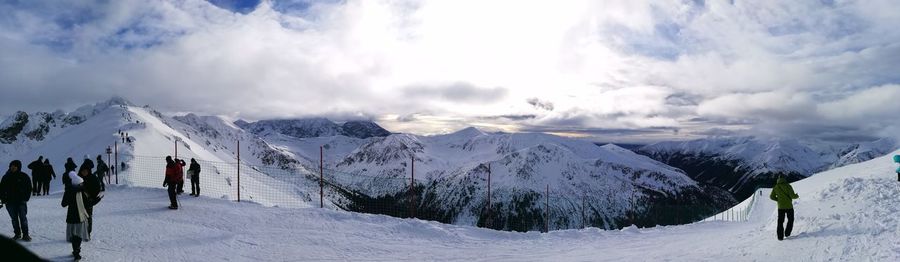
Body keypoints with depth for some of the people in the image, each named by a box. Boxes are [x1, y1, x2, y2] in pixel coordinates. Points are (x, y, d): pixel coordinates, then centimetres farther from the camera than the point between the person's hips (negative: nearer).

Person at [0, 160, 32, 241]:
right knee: (14, 219, 7)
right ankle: (17, 234, 16)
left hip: (21, 201, -2)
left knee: (23, 218, -5)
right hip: (10, 202, 3)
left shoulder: (24, 177, 1)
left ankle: (25, 235, -1)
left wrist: (26, 198, -5)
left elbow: (29, 188, 4)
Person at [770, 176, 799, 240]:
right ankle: (787, 233, 13)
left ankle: (780, 236, 3)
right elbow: (792, 196, -16)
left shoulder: (776, 187, 0)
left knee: (780, 221, 9)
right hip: (789, 206, -3)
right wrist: (797, 196, 6)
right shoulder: (787, 186, -12)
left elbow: (772, 196, 2)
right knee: (790, 220, 18)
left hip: (780, 207, 3)